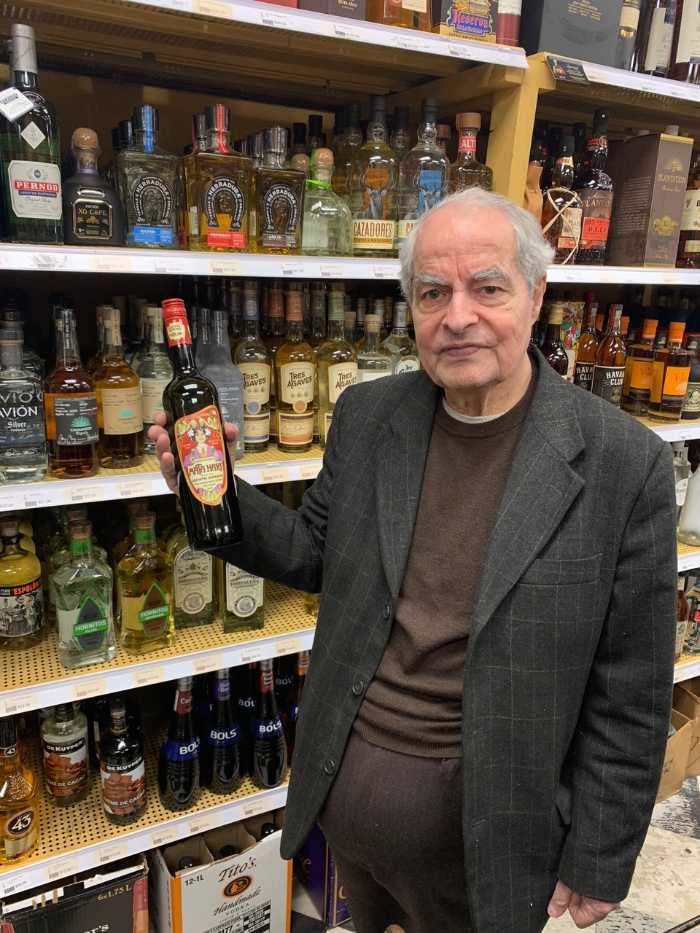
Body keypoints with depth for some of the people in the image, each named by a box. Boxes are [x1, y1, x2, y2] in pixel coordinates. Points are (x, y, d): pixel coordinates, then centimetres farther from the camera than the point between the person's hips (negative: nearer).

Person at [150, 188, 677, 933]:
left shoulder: (624, 462, -18)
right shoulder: (363, 416, -7)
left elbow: (629, 694, -11)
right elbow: (318, 556, 4)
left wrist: (598, 863, -4)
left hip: (486, 816, -3)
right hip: (343, 783, 4)